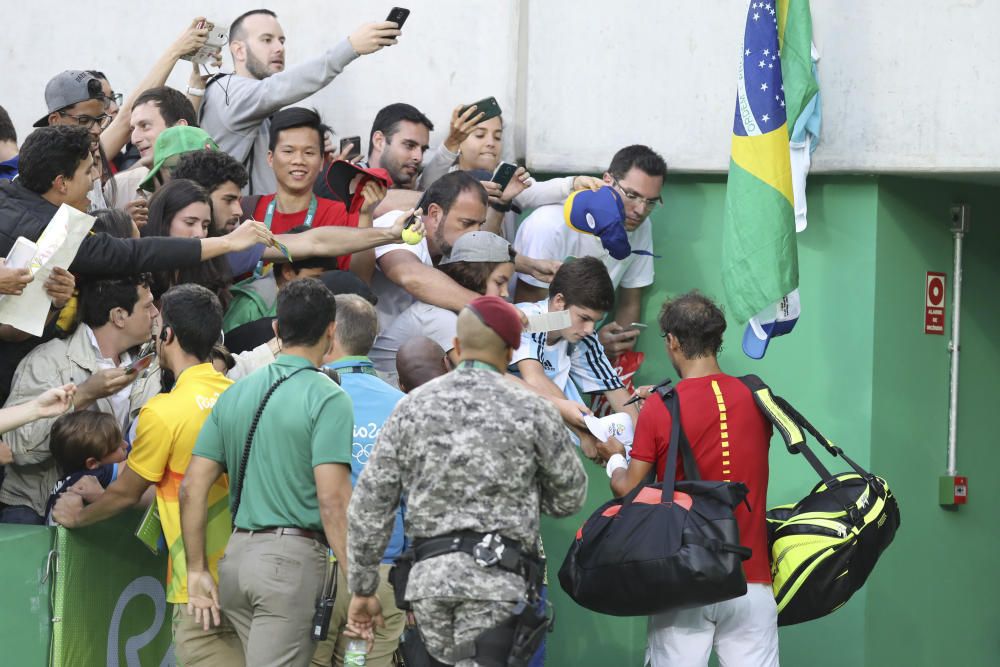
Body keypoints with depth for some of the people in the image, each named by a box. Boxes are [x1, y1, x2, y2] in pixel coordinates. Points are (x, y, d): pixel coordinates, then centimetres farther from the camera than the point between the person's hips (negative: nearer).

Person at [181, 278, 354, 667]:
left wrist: (197, 572, 14)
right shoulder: (327, 398, -7)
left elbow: (192, 488, 9)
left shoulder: (235, 394, 12)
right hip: (294, 556, -6)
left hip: (238, 554, 6)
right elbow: (332, 499, -15)